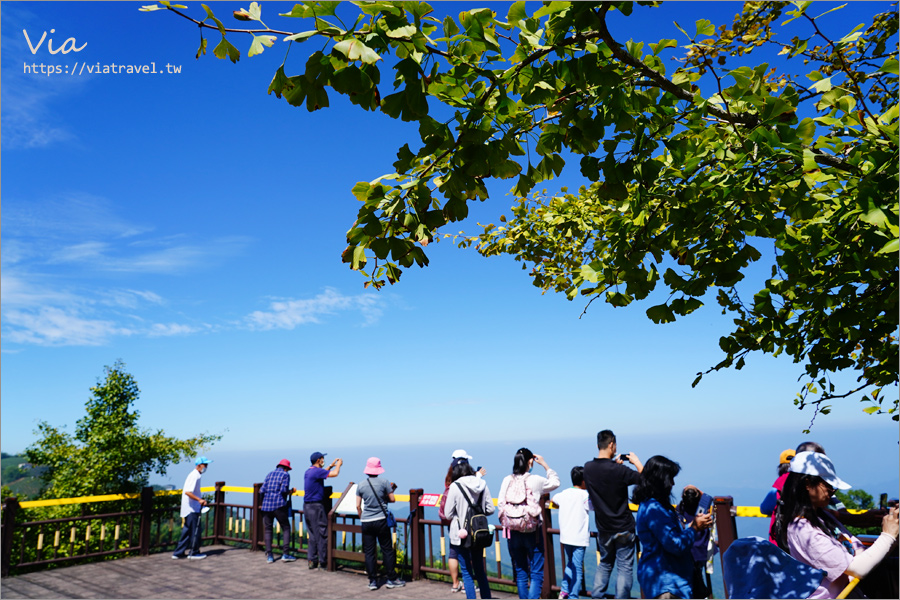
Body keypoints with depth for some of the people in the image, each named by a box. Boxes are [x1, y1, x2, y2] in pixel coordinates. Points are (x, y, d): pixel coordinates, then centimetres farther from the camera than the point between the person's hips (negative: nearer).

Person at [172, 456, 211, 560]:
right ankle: (194, 553, 10)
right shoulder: (195, 476, -17)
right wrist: (199, 500, -27)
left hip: (189, 508, 10)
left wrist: (201, 501, 23)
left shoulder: (195, 475, 14)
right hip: (192, 509, -10)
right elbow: (187, 492, -26)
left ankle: (178, 553, 21)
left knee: (187, 531, 15)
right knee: (195, 531, 0)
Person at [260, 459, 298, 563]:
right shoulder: (285, 474, 2)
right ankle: (285, 554, -1)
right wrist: (291, 491, 8)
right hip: (279, 505, -4)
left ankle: (269, 556, 7)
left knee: (267, 529, 10)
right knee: (286, 528, 6)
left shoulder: (270, 474, 16)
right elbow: (284, 490, -12)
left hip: (266, 505, 5)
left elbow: (262, 490, 10)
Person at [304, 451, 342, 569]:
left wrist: (331, 465, 30)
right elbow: (334, 474, -19)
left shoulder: (308, 472, 12)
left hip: (307, 506, 9)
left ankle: (311, 561, 16)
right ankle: (322, 562, 5)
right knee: (322, 535, -1)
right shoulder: (317, 471, -16)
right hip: (316, 506, -9)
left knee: (312, 535, 14)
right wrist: (338, 464, 0)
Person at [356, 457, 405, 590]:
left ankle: (372, 581, 12)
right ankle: (392, 579, 11)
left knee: (369, 552, 8)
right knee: (387, 550, 6)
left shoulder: (361, 485, 2)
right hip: (381, 520, -2)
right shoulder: (384, 482, -6)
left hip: (366, 522, 2)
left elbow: (358, 506, 5)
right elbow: (392, 499, -2)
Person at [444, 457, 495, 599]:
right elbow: (490, 509, 1)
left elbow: (448, 514, -9)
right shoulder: (482, 484, -2)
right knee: (480, 570, 19)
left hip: (460, 535, -4)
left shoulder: (455, 486, -14)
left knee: (467, 572, 7)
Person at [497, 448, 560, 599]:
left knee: (520, 573, 16)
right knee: (536, 574, 5)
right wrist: (545, 464, 15)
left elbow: (500, 503, -1)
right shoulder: (535, 480, -11)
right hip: (532, 532, -3)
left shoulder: (507, 480, -3)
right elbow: (555, 482, 7)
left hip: (513, 532, 4)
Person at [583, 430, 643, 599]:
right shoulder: (619, 470, -22)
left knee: (604, 564, 22)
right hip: (624, 528, -5)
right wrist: (636, 461, -1)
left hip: (603, 528, 5)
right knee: (625, 567, 7)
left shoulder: (588, 468, -5)